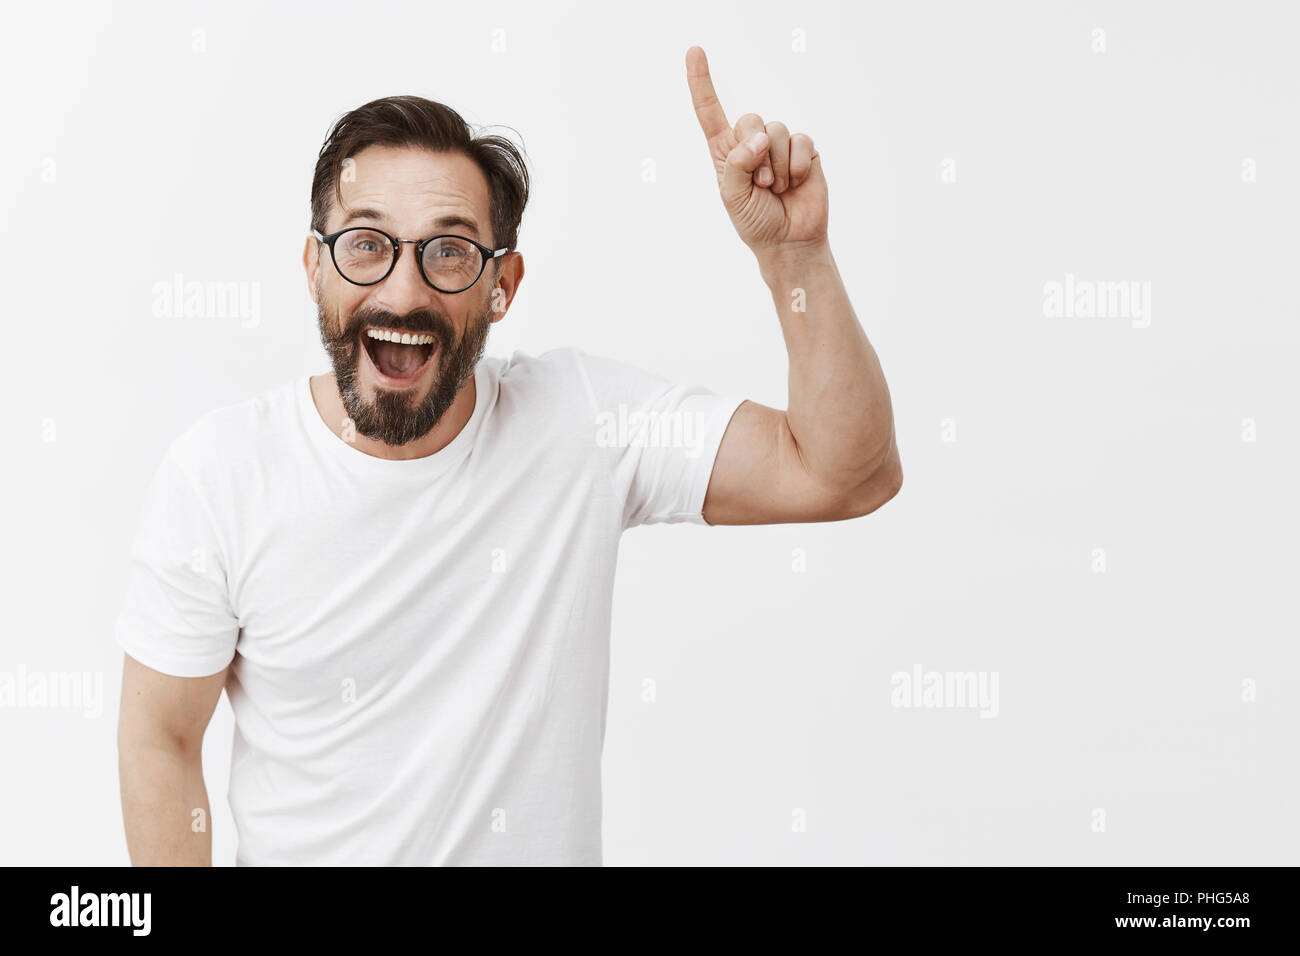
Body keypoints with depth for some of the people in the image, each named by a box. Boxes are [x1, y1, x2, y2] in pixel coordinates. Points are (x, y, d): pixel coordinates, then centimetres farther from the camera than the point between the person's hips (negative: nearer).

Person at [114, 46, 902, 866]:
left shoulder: (581, 413, -16)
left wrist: (793, 249, -30)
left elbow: (843, 473, -20)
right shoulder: (216, 474, -19)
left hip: (547, 845, 2)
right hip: (300, 849, -1)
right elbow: (163, 742, -10)